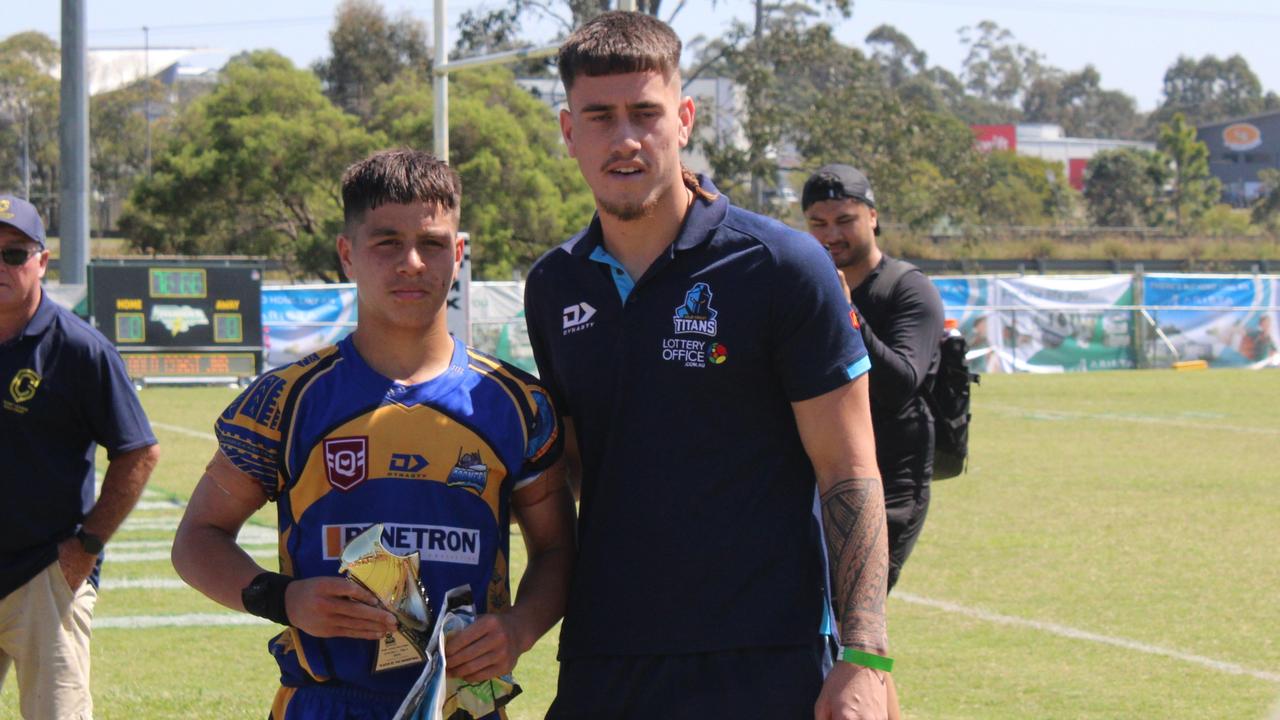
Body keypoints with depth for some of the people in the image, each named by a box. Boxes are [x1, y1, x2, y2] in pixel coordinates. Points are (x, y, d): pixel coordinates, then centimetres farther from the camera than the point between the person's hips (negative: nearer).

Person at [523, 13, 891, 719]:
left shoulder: (779, 267, -5)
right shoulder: (553, 287, 9)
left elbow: (849, 473, -5)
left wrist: (862, 659, -12)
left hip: (759, 663, -4)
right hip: (598, 663, 4)